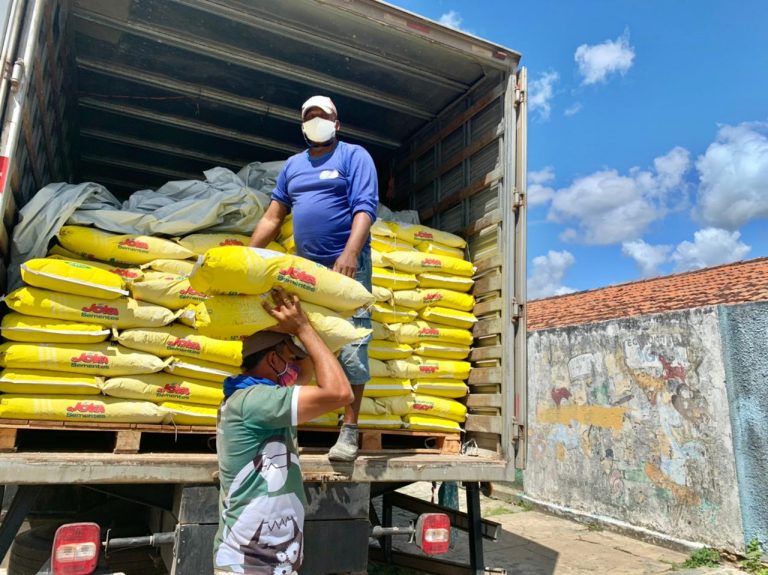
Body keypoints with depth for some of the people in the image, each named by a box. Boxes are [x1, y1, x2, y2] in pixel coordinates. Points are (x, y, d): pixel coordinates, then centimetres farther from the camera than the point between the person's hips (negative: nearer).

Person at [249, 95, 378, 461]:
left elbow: (365, 208, -11)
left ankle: (349, 431, 3)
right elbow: (272, 217, 20)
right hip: (305, 267, 6)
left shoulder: (354, 156, 2)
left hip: (347, 266, -5)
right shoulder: (293, 165, 19)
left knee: (351, 349, -6)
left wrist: (350, 254, -26)